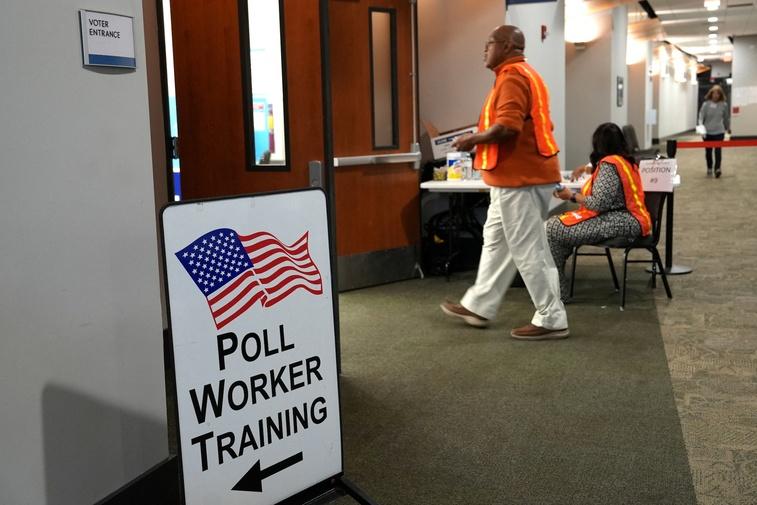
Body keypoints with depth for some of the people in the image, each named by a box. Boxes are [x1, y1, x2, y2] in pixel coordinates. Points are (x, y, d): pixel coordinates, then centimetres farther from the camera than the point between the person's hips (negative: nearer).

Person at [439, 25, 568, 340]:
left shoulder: (512, 77, -14)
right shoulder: (524, 74, 19)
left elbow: (507, 126, -26)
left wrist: (473, 139, -10)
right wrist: (482, 139, 16)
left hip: (520, 177, -11)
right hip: (522, 174, 11)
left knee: (528, 250, -5)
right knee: (495, 241, 16)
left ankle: (552, 320, 3)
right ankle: (478, 306, 26)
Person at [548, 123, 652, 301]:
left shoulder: (608, 164, -13)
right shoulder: (626, 160, 18)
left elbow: (599, 203, -21)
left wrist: (572, 196, -7)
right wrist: (589, 168, 54)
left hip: (621, 222, -11)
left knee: (552, 228, -18)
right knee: (560, 223, 12)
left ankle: (556, 292, -11)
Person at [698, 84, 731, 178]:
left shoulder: (724, 104, -1)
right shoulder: (706, 104, -5)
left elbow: (726, 117, 11)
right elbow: (701, 117, -7)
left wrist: (728, 128, 22)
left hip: (719, 132, 0)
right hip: (707, 132, 1)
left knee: (718, 150, -10)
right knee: (708, 151, 11)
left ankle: (717, 169, -9)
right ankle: (709, 168, 26)